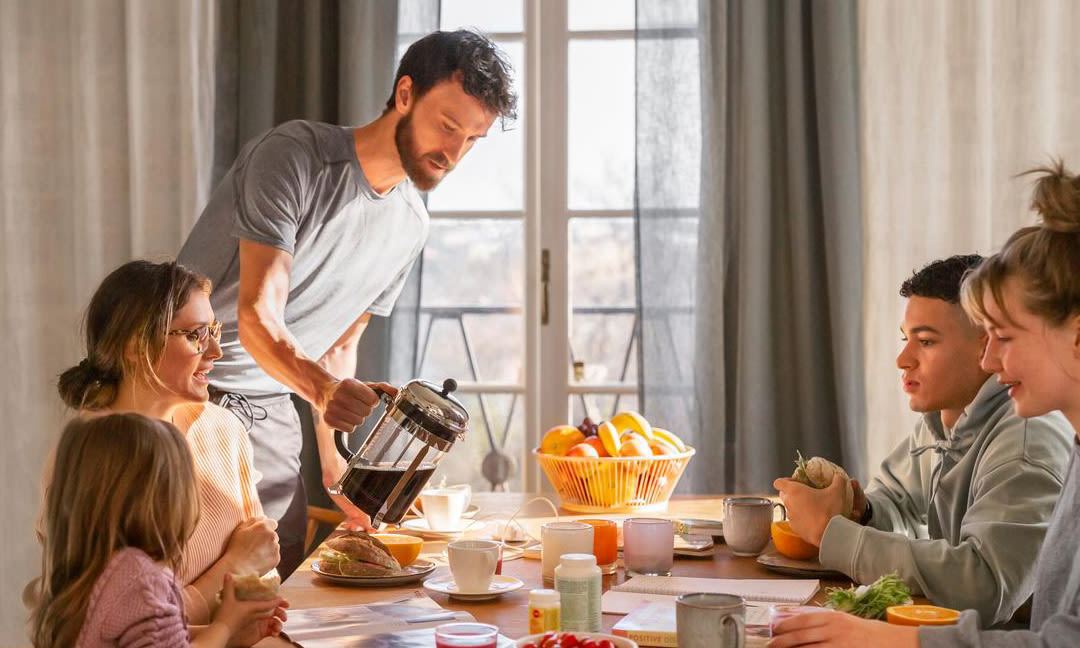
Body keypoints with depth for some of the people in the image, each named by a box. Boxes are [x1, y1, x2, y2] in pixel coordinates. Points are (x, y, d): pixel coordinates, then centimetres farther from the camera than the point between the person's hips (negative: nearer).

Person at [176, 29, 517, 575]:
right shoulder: (294, 156, -16)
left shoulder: (410, 223, 6)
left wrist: (334, 465, 3)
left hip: (269, 409, 7)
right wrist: (323, 388, -43)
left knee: (285, 583, 2)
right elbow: (258, 319, -25)